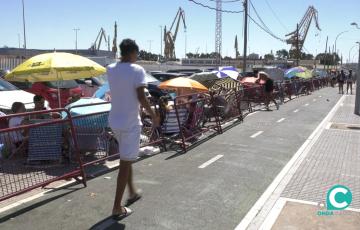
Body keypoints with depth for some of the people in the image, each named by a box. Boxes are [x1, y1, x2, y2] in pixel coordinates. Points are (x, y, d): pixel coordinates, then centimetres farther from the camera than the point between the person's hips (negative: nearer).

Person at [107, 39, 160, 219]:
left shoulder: (110, 69, 5)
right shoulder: (137, 70, -13)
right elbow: (141, 97, -19)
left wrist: (124, 58, 22)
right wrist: (153, 115, -7)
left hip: (114, 121, 7)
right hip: (130, 123, -7)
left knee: (126, 159, 24)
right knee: (125, 163, 0)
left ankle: (132, 193, 38)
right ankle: (117, 208, 6)